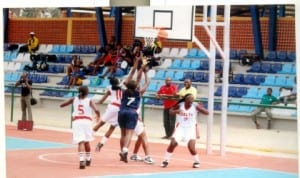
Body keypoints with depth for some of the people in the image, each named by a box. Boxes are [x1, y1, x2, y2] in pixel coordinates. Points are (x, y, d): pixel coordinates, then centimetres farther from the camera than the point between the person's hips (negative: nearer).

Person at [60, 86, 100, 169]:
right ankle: (88, 159, 35)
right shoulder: (89, 101, 6)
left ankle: (82, 160, -32)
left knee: (81, 142, -11)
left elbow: (61, 105, 17)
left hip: (76, 121, 0)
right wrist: (98, 116, 13)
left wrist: (70, 101, 35)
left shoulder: (74, 99, 12)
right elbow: (96, 110, -9)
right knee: (86, 141, 20)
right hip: (87, 121, 0)